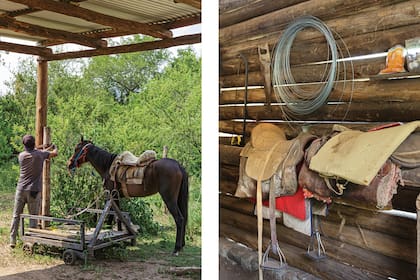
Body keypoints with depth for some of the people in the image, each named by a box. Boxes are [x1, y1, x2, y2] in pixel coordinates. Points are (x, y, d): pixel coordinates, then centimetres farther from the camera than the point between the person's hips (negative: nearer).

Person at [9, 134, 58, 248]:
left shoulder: (21, 155, 2)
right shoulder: (40, 154, -5)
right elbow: (55, 154, 12)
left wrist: (47, 149, 34)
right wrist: (54, 148, 34)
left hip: (21, 190, 3)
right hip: (34, 191, -3)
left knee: (16, 215, 11)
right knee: (33, 217, 4)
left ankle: (12, 240, 13)